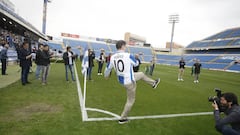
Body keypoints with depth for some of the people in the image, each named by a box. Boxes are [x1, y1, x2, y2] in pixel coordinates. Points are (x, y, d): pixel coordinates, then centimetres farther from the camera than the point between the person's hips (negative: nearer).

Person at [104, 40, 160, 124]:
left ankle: (153, 83, 46)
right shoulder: (128, 56, -24)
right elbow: (136, 64, -3)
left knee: (141, 74, 25)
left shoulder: (112, 57, -9)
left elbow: (108, 69, 5)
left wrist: (106, 76, 26)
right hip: (129, 82, -7)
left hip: (121, 80, 7)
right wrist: (134, 59, 21)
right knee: (130, 101, 13)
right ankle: (123, 119, 24)